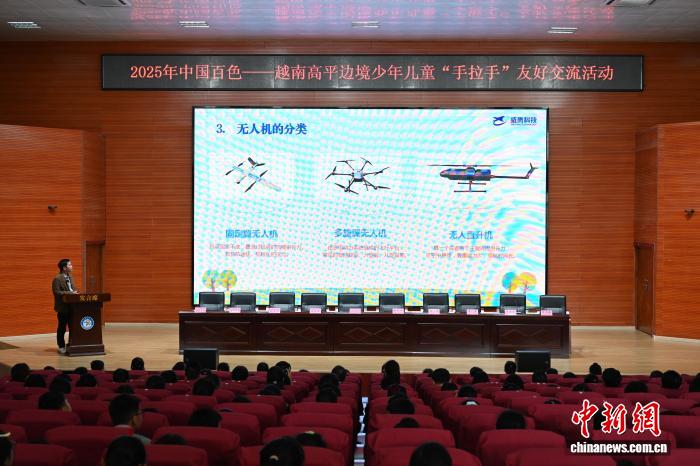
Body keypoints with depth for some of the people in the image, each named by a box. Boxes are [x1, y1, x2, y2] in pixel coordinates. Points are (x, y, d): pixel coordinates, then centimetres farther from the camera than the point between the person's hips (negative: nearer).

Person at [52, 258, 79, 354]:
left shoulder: (70, 277, 13)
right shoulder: (57, 279, -12)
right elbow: (56, 292, -19)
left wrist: (75, 292, -2)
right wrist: (70, 293, -23)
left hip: (72, 306, 7)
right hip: (63, 307, -7)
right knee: (62, 327, 2)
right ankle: (61, 346, 11)